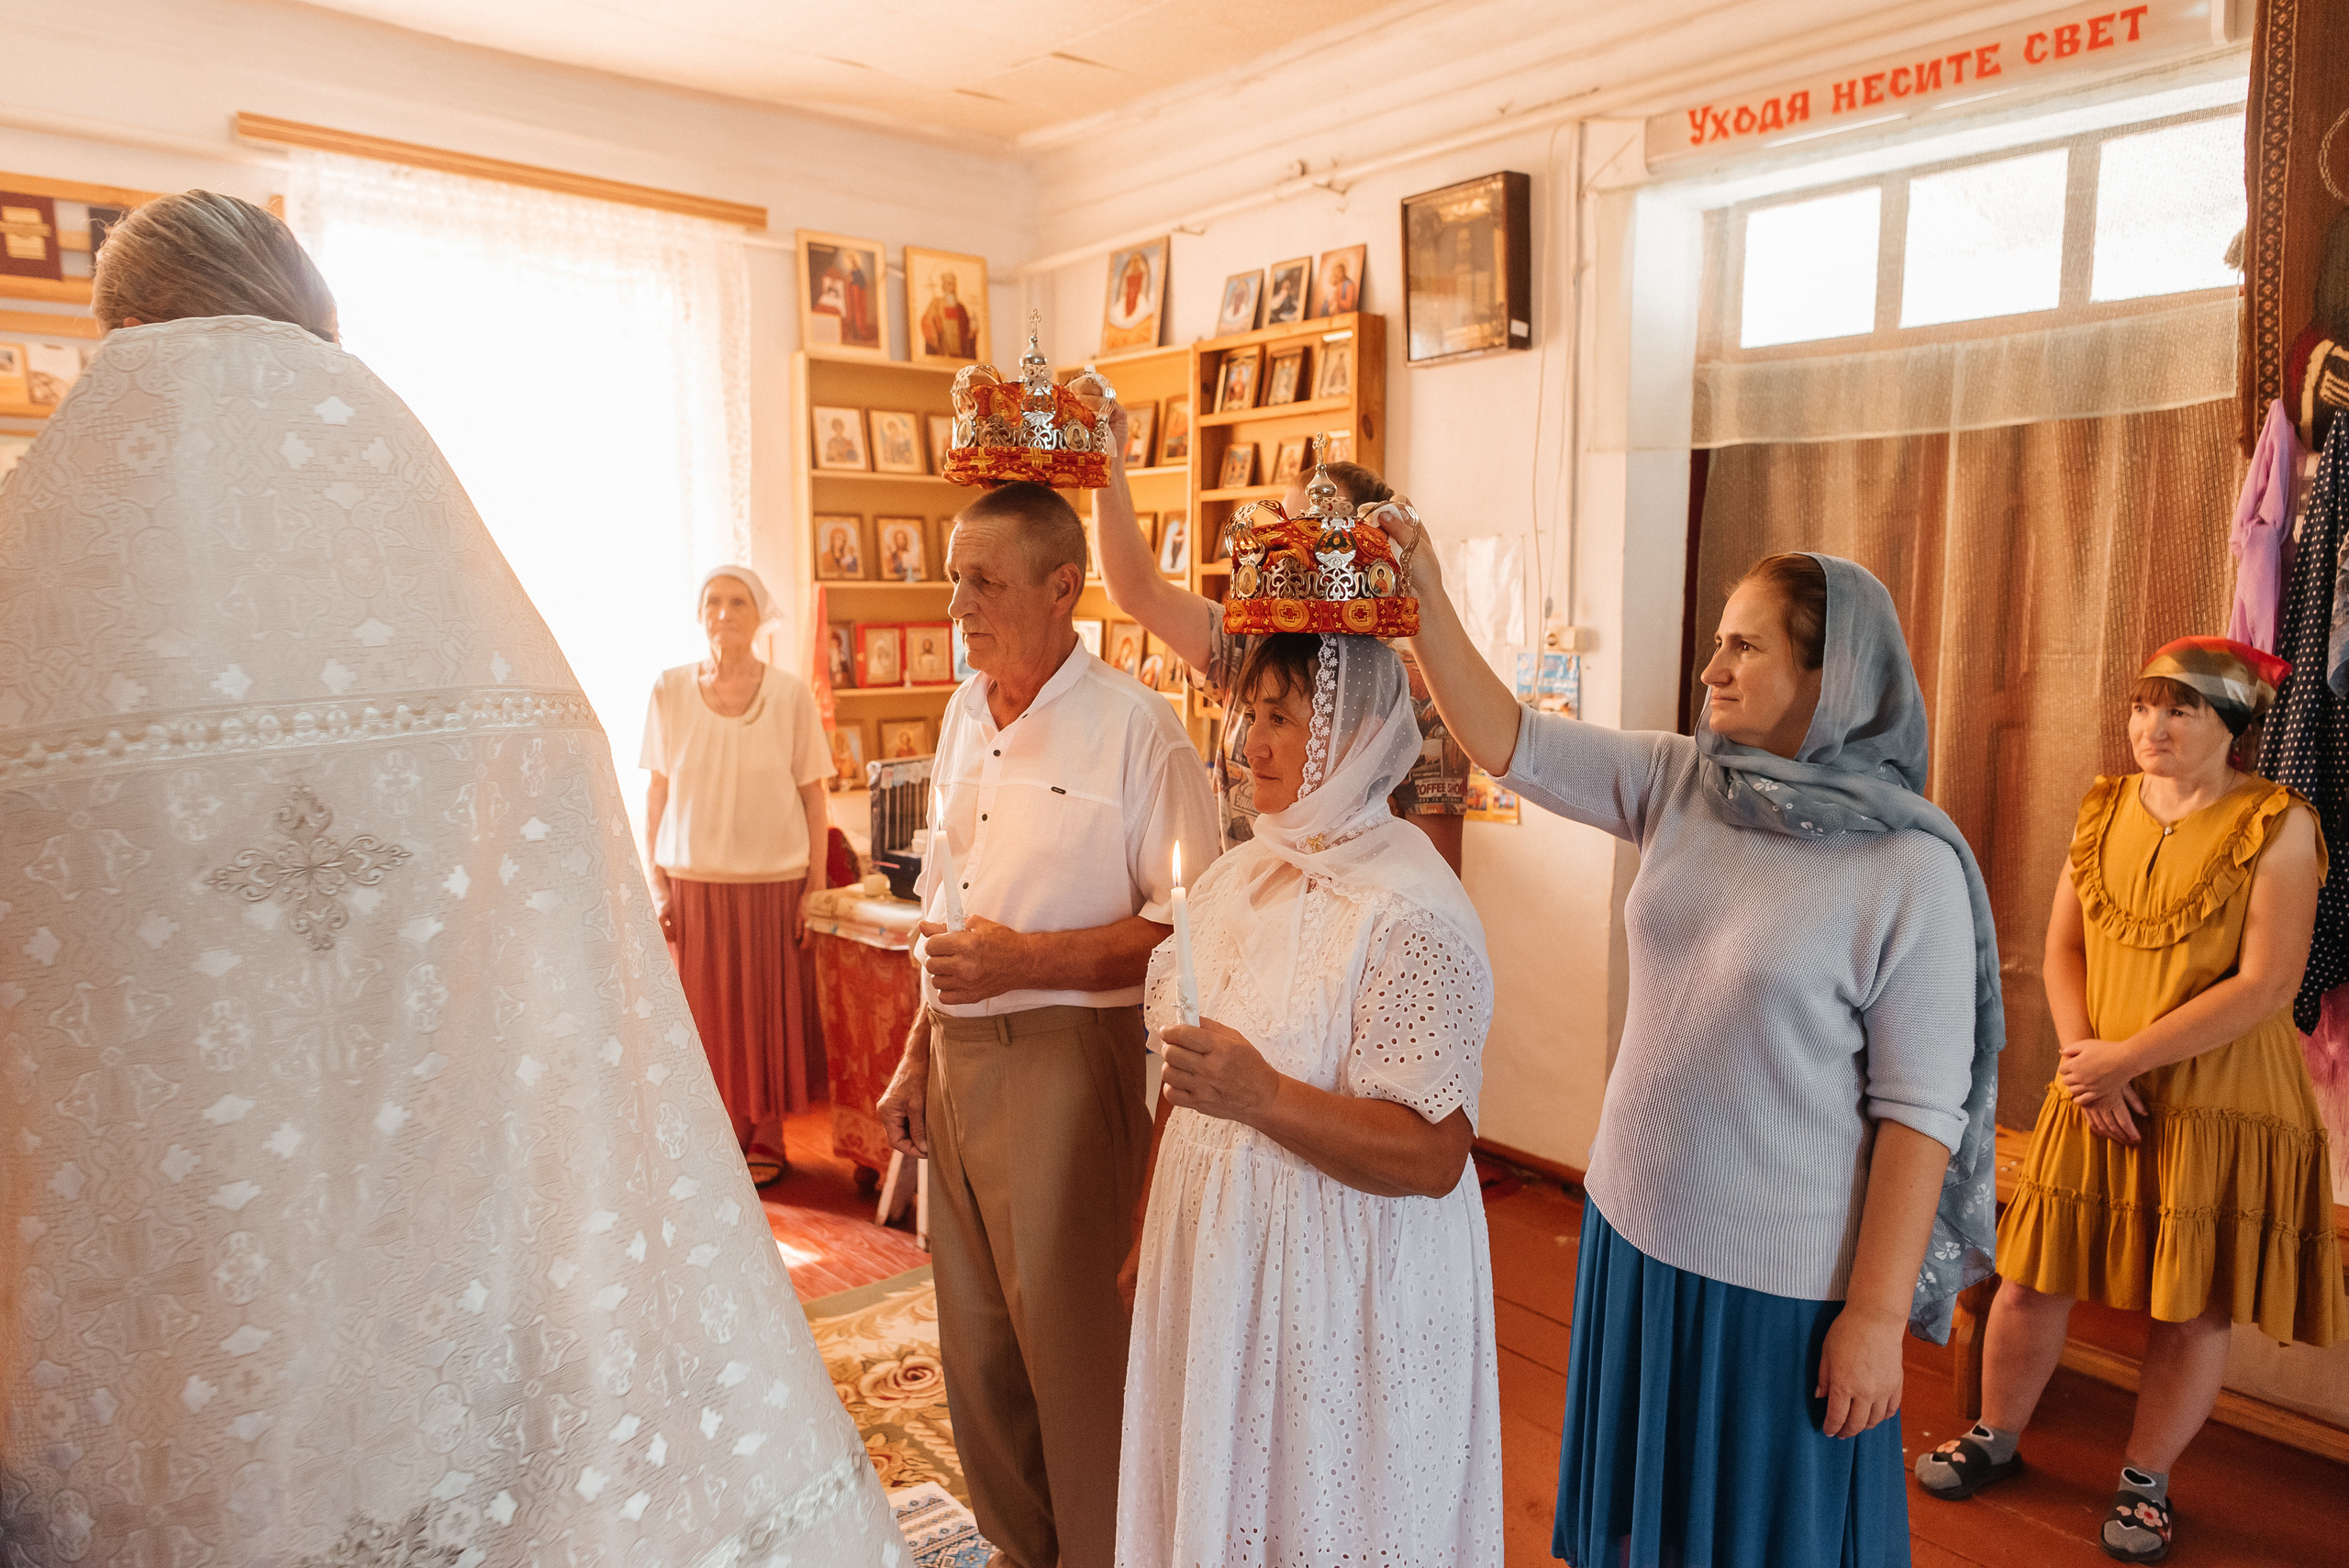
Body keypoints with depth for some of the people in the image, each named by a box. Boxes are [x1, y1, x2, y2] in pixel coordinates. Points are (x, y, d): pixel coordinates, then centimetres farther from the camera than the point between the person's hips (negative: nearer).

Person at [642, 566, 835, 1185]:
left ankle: (765, 1140, 24)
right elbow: (656, 795, 5)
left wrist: (816, 888, -4)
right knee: (704, 1017, 8)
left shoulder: (791, 694, -4)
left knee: (769, 1016, 7)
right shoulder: (669, 690, 1)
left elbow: (813, 798, -1)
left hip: (773, 883, -1)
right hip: (693, 884, 1)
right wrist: (656, 883, 1)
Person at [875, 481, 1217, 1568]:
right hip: (958, 1058, 7)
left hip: (1067, 1057, -7)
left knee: (1069, 1336, 5)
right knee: (975, 1335, 17)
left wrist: (1023, 960, -21)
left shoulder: (1133, 727, -13)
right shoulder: (963, 715, 11)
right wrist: (918, 1054, 16)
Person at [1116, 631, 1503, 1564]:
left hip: (1340, 1287, -7)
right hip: (1214, 1256, 7)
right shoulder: (1239, 875, 3)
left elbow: (1434, 1158, -24)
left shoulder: (1411, 916, -21)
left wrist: (1263, 1098, -35)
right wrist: (1151, 1230, 17)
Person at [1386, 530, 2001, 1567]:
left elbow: (1921, 1111, -16)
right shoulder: (1678, 787, -3)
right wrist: (1424, 594, -10)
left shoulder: (1913, 871, -17)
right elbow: (1507, 742, -1)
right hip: (1637, 1229, 5)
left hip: (1779, 1281, -5)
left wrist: (1877, 1316, -14)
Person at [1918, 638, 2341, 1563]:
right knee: (2030, 1274, 9)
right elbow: (2064, 947, 5)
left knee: (2193, 1306, 7)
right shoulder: (2103, 809, 4)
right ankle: (1996, 1437, 30)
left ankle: (2145, 1479, 28)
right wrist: (2082, 1057, -9)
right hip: (2097, 1095, 4)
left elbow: (2267, 984, -16)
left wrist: (2126, 1057, -18)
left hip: (2219, 1105, -4)